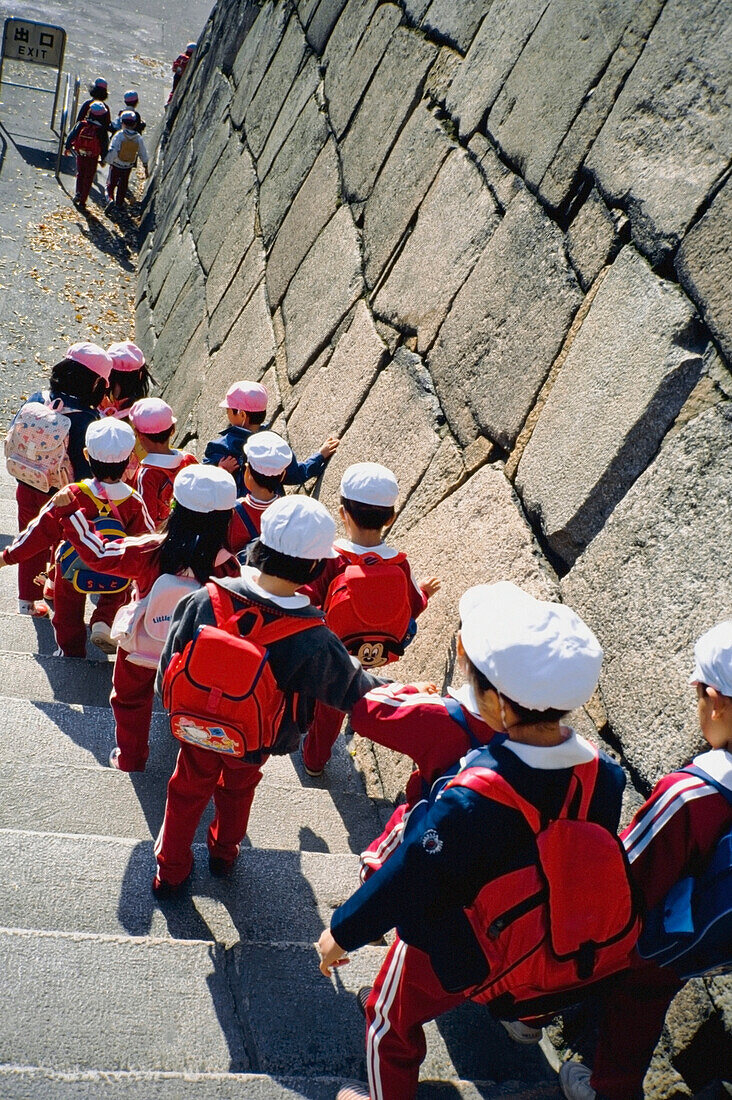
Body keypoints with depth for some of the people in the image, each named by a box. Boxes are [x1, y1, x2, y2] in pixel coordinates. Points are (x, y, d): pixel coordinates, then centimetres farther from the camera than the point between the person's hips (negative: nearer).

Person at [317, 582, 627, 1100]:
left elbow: (403, 881, -29)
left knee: (392, 1020, 24)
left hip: (449, 950, -5)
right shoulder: (601, 773, -23)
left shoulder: (472, 801, -43)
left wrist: (343, 932, -10)